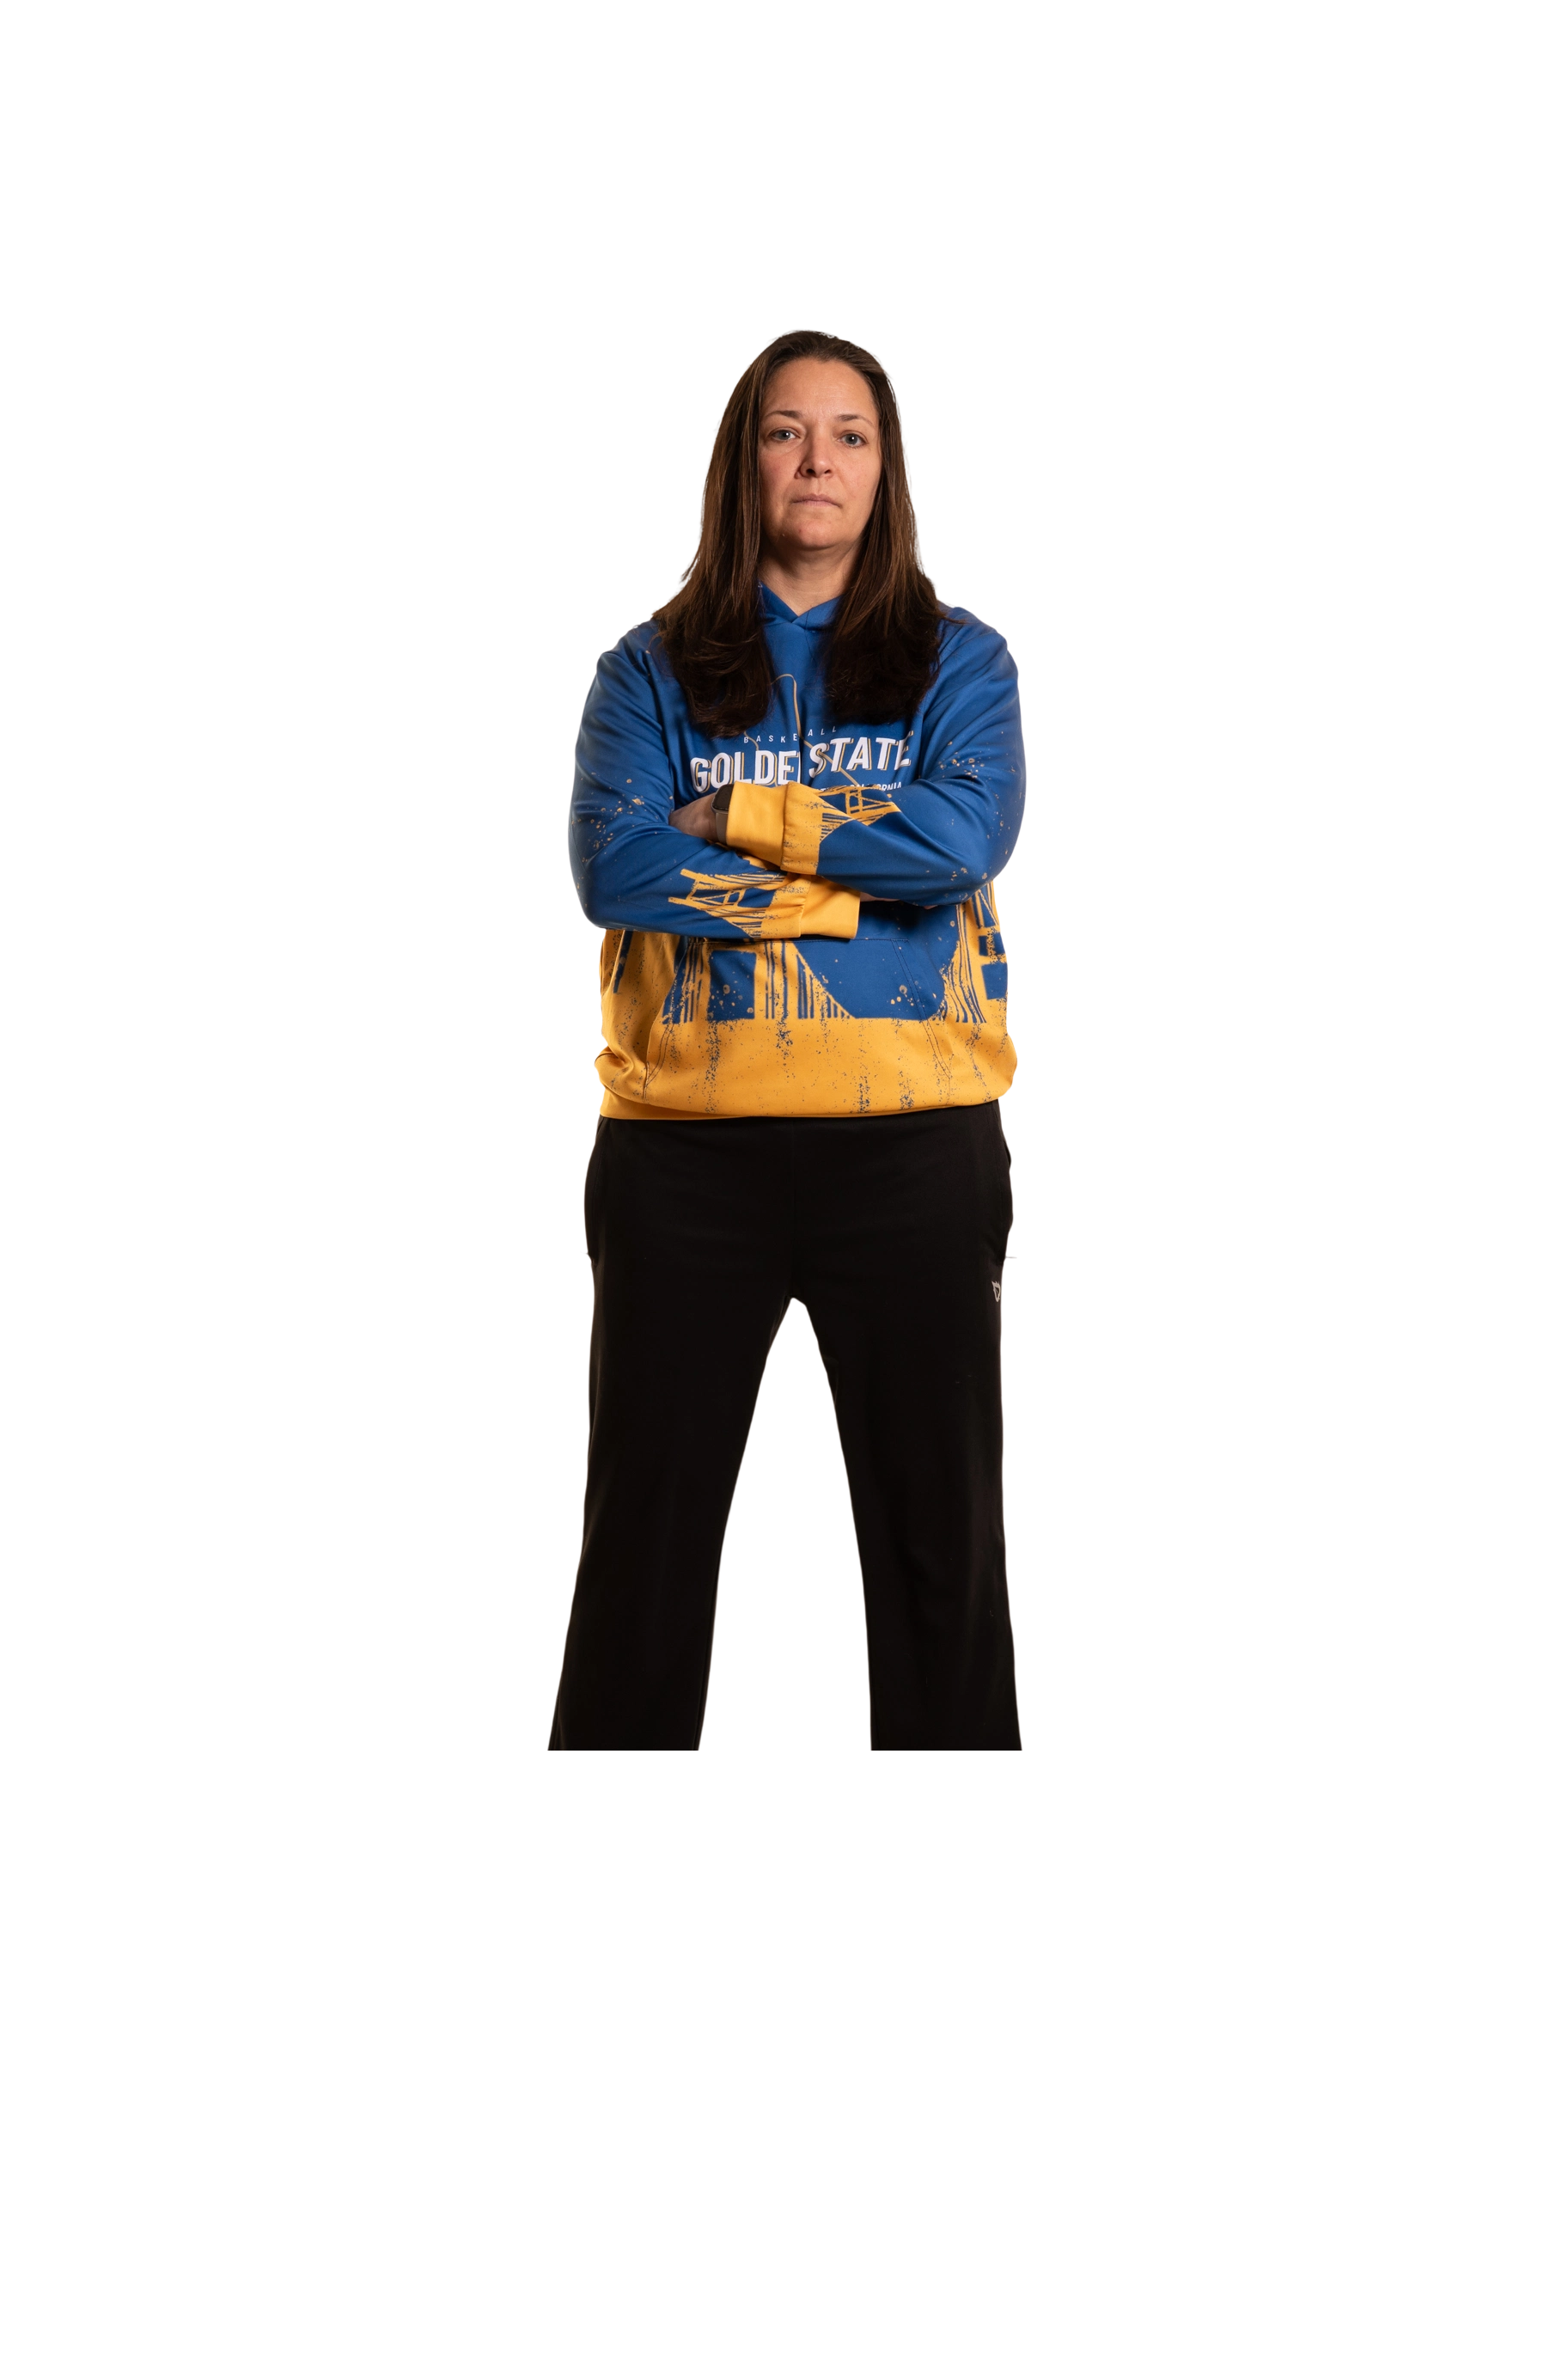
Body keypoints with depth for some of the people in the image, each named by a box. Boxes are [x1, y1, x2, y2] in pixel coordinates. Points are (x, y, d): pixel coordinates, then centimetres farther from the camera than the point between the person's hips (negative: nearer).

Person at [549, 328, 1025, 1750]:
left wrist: (741, 816, -8)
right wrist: (851, 879, -10)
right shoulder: (651, 671, 8)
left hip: (914, 1147, 0)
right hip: (687, 1150, 0)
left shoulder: (959, 662, 8)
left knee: (938, 1536, 7)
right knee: (645, 1534, 7)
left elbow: (964, 839, -11)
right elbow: (614, 866, -9)